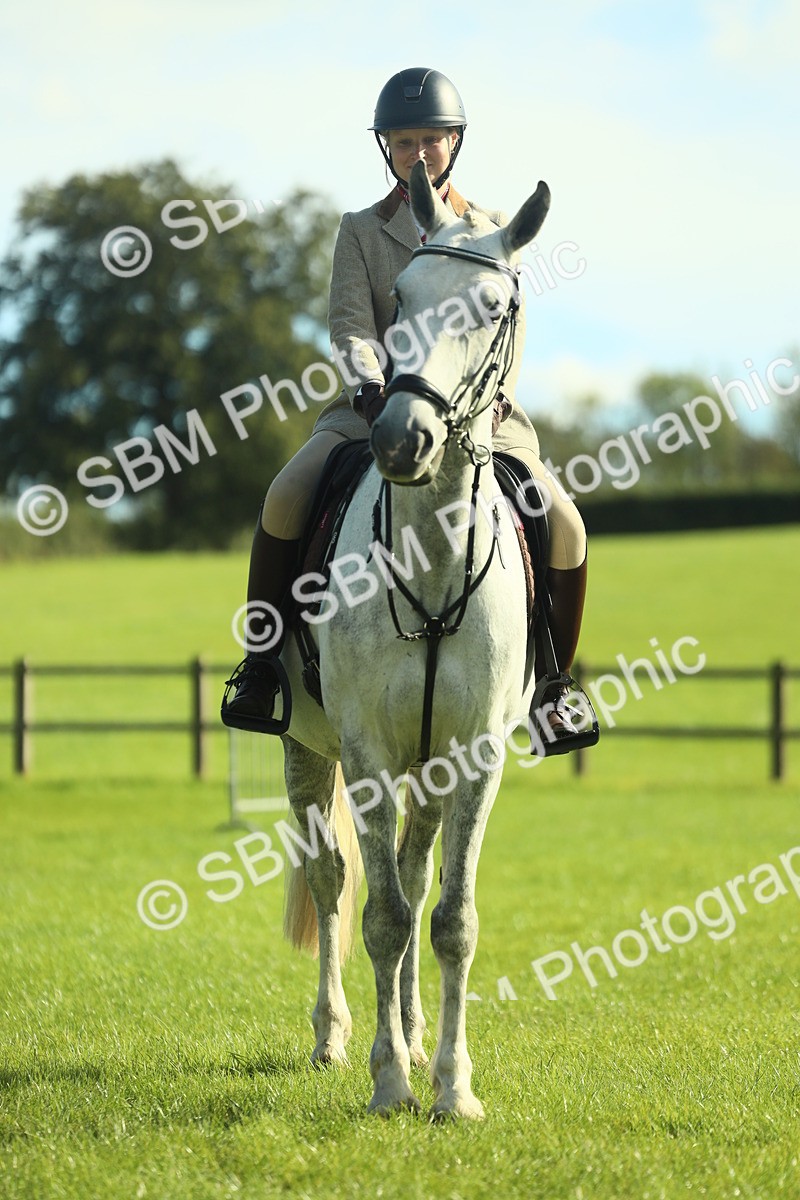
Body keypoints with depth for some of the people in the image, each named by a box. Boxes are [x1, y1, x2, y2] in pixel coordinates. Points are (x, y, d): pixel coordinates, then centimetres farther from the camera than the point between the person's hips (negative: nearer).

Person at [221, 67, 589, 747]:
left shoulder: (492, 233, 12)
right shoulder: (361, 231, 10)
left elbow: (507, 335, 5)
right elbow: (350, 328, -2)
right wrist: (371, 388, -23)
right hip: (376, 404, 0)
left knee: (564, 527, -21)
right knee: (286, 499, -27)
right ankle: (262, 664, -10)